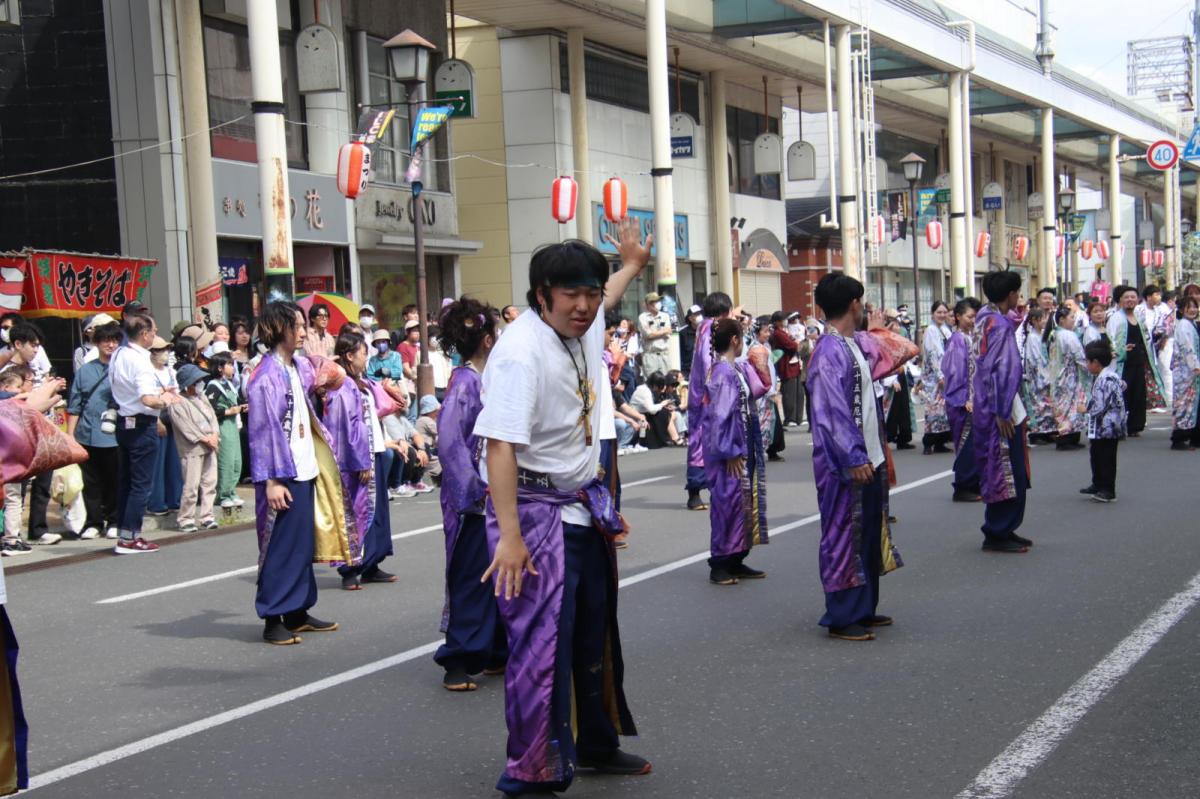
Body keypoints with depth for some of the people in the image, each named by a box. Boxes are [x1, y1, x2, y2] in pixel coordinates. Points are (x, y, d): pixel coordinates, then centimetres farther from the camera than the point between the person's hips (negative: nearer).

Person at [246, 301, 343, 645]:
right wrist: (271, 480, -19)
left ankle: (297, 612, 22)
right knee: (282, 546, -3)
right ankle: (272, 619, 5)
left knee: (303, 543, 13)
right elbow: (263, 430, -16)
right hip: (283, 474, -8)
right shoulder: (266, 377, -14)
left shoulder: (298, 366, 10)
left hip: (305, 469, 8)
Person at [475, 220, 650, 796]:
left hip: (584, 505, 9)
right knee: (542, 643, -10)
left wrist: (631, 266, 50)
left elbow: (603, 304, 33)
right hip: (535, 511, -9)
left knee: (595, 635, 18)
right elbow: (500, 444, -30)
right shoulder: (522, 350, -23)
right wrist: (509, 535, -35)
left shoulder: (582, 329, 5)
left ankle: (596, 744, 35)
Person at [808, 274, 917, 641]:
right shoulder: (828, 352, -18)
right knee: (843, 535, -2)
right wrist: (853, 458, -25)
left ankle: (863, 609, 27)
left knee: (869, 533, 17)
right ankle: (841, 618, 5)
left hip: (868, 458, 10)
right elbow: (832, 412, -23)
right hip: (844, 463, -10)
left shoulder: (858, 344, 11)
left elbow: (899, 352, 31)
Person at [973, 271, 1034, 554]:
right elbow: (1000, 369, -22)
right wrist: (1002, 412, -22)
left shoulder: (984, 318, 10)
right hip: (1000, 409, -10)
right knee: (1007, 472, -3)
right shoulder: (1000, 325, -17)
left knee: (998, 471, 16)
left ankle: (1002, 530, 24)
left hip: (985, 406, 10)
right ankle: (997, 534, 2)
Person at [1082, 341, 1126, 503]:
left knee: (1107, 458, -3)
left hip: (1107, 427, -11)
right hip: (1099, 428, 11)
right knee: (1097, 455, 19)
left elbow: (1101, 405, -24)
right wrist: (1090, 407, 13)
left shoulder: (1107, 379, -21)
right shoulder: (1101, 377, 11)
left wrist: (1089, 408, -7)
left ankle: (1108, 489, 4)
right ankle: (1098, 485, 31)